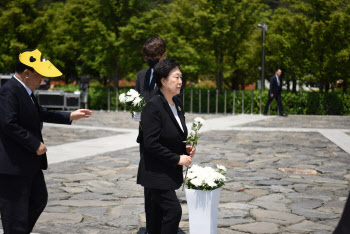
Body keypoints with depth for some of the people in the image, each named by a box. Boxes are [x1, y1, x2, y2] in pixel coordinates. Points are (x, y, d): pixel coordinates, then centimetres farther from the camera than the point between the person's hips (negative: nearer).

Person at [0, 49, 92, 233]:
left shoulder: (26, 91, 12)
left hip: (30, 162, 10)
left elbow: (40, 114, 25)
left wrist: (69, 117, 21)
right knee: (15, 210, -1)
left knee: (39, 199, 20)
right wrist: (35, 145, -21)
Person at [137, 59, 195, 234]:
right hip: (156, 172, -8)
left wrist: (186, 148, 0)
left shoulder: (177, 103, 9)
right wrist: (177, 159, -18)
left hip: (170, 172, 9)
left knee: (159, 212, 15)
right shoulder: (153, 106, -18)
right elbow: (151, 144, -22)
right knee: (173, 210, -13)